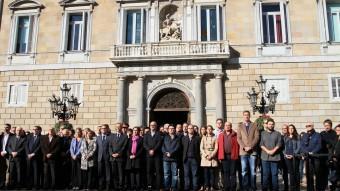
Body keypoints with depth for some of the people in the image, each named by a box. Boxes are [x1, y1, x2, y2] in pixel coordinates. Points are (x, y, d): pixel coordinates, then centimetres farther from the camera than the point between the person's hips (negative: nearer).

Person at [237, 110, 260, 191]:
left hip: (253, 151, 0)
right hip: (243, 151, 1)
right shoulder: (240, 126, 11)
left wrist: (250, 147, -11)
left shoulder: (254, 125, 9)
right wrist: (244, 147, -10)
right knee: (244, 171, 2)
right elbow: (238, 138, 4)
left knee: (253, 170, 1)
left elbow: (257, 137, 0)